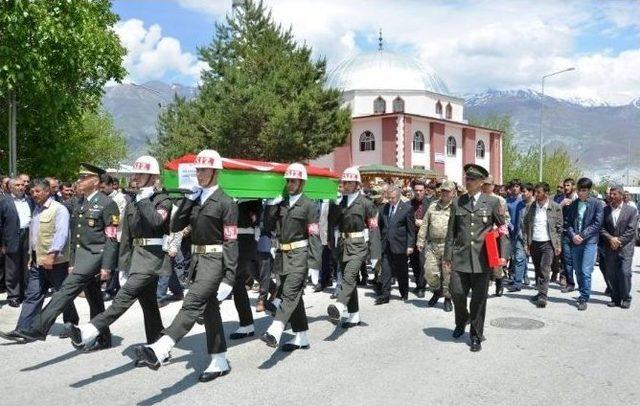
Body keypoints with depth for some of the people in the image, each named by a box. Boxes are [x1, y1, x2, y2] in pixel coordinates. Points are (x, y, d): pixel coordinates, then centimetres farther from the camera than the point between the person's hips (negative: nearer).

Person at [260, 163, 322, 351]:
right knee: (294, 296, 12)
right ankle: (302, 337, 22)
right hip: (283, 254, 7)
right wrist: (272, 205, 0)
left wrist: (314, 265, -15)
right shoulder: (280, 204, 13)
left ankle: (274, 332, -27)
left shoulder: (309, 206, -5)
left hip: (299, 255, -7)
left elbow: (314, 237, -10)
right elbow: (270, 227, 9)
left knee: (289, 293, -18)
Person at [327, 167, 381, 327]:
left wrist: (375, 254, -8)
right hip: (343, 243, 5)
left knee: (349, 276, -24)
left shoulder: (365, 203, -3)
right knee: (349, 279, 12)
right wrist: (336, 205, -9)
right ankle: (354, 316, 22)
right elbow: (332, 224, 6)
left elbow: (374, 229, -4)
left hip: (359, 245, -5)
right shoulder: (339, 202, 10)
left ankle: (339, 307, -40)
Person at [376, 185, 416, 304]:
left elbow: (411, 229, -6)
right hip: (386, 245, 3)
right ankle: (385, 295, 1)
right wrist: (383, 237, 10)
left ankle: (404, 293, 28)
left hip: (400, 245, -3)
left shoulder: (407, 208, -6)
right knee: (385, 270, -1)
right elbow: (380, 224, 17)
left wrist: (410, 245, -9)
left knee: (401, 271, 10)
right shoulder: (384, 208, 7)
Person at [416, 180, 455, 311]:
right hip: (432, 245, 4)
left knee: (448, 274, 3)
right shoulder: (433, 206, 13)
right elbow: (424, 225, 16)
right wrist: (420, 241, 11)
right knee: (429, 272, 1)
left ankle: (447, 298, 21)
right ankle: (437, 291, 28)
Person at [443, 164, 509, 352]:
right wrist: (447, 255, 7)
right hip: (460, 257, 2)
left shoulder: (492, 202, 1)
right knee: (457, 292, -3)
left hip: (482, 257, -2)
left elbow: (503, 229, 3)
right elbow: (451, 231, 10)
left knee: (479, 298, 4)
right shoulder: (457, 203, 8)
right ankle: (461, 320, 29)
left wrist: (503, 254, -7)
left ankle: (476, 336, 21)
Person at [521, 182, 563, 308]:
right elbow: (525, 225, 8)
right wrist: (525, 242, 2)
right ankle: (541, 292, 22)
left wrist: (558, 245, -3)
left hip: (548, 243, -4)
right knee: (537, 269, 11)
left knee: (544, 269, -12)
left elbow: (559, 227, 0)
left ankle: (543, 296, -10)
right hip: (534, 243, 4)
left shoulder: (555, 207, -3)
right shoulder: (531, 207, 4)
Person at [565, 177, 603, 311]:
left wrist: (582, 236, -12)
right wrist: (573, 235, -8)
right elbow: (567, 222, 9)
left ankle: (584, 299, -2)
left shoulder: (596, 203, -2)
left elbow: (597, 224, -7)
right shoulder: (573, 204, 10)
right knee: (578, 271, 10)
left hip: (590, 241, -4)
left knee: (585, 272, -9)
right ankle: (583, 294, 24)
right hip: (575, 242, 4)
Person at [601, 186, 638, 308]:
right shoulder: (605, 210, 8)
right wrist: (610, 238, -13)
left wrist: (619, 241, -13)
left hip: (625, 247, -3)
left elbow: (631, 230, -6)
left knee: (624, 273, -8)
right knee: (611, 274, 3)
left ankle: (626, 299, 7)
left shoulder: (632, 210, 1)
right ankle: (615, 298, 14)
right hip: (610, 248, 3)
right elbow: (601, 228, 3)